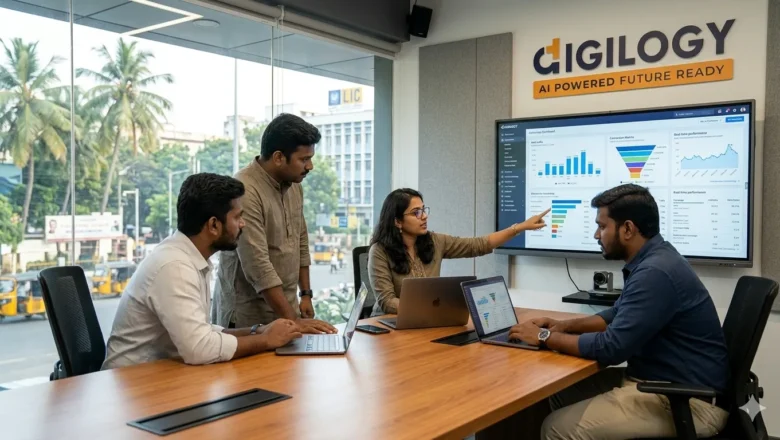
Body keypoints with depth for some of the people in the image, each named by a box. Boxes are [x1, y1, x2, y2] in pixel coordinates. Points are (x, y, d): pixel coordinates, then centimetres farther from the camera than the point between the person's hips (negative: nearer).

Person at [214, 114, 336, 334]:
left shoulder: (294, 185, 5)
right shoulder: (244, 191, -22)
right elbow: (258, 267, -25)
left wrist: (305, 294, 12)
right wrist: (293, 320, -24)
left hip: (286, 308, 7)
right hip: (248, 317, -7)